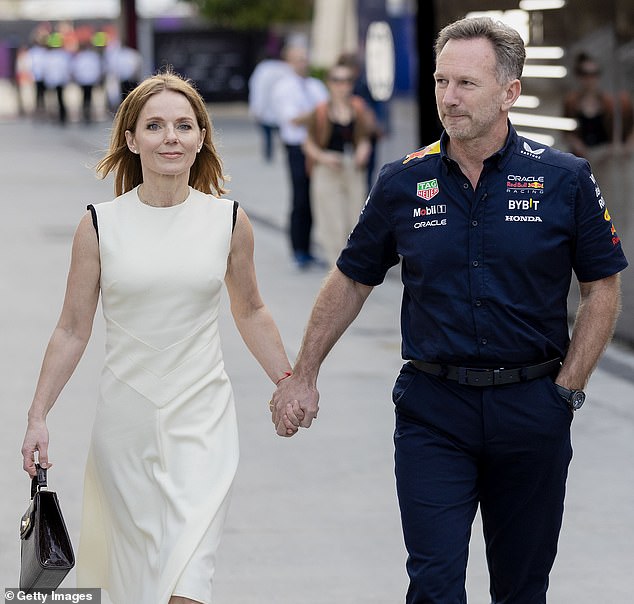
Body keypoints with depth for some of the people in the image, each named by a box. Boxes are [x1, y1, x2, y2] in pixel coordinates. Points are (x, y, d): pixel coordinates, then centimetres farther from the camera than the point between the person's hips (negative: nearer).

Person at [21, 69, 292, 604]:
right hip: (126, 417, 1)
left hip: (203, 418, 0)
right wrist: (37, 417, 1)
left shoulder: (228, 220, 0)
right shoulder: (100, 225, -2)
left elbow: (249, 310, 15)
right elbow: (73, 330, 4)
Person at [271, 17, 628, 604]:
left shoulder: (566, 180, -4)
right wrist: (302, 377, 11)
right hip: (433, 411, 0)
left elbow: (602, 289, 4)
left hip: (531, 407, 0)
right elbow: (351, 281, 11)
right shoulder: (404, 182, 0)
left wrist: (567, 389, -3)